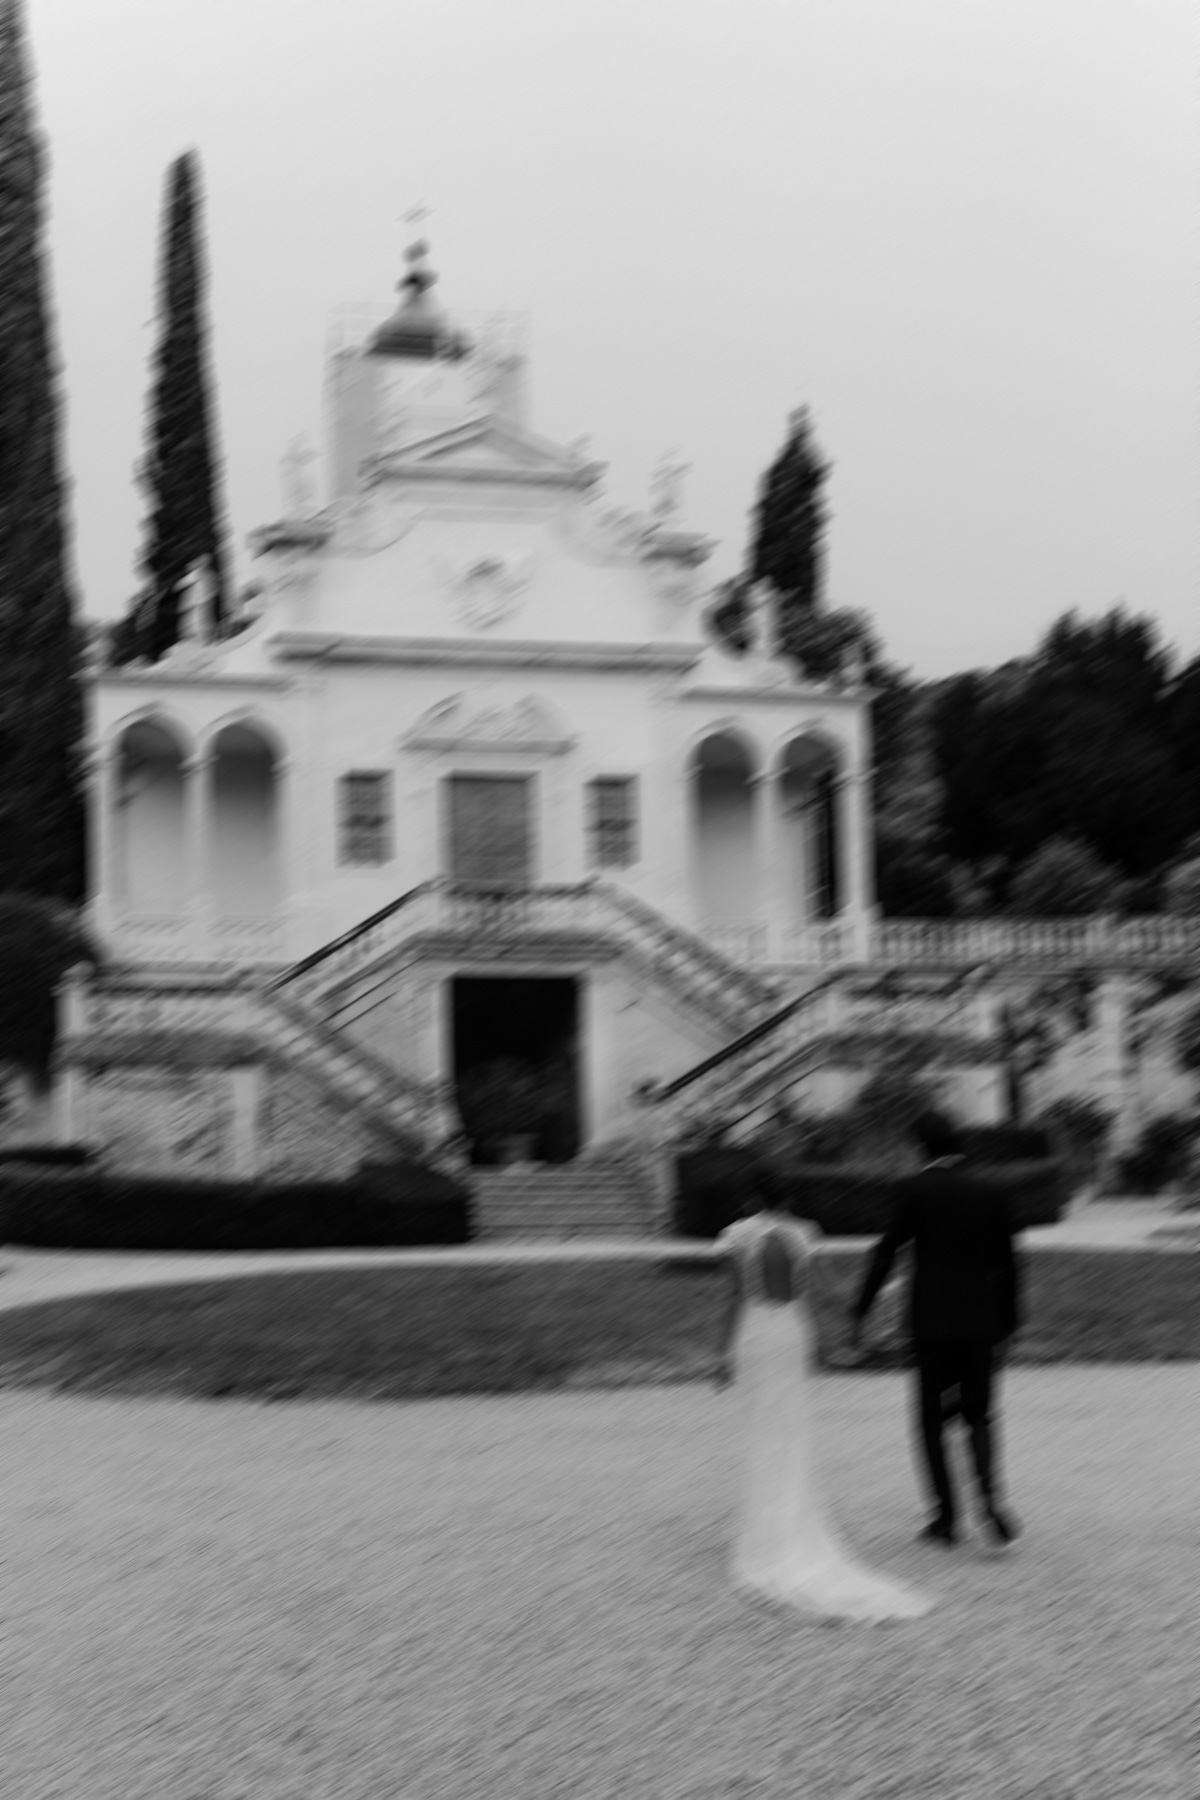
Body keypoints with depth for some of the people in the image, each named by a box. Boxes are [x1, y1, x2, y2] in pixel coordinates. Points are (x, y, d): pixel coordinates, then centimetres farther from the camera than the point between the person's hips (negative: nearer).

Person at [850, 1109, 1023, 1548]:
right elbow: (1007, 1265, 6)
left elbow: (886, 1252, -8)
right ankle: (989, 1496, -11)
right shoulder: (987, 1193, 4)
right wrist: (1006, 1323, 14)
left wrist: (860, 1310, -4)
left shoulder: (915, 1190, -5)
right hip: (980, 1322, 3)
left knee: (932, 1421, 8)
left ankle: (947, 1516, 5)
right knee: (978, 1415, 13)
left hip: (932, 1322, -3)